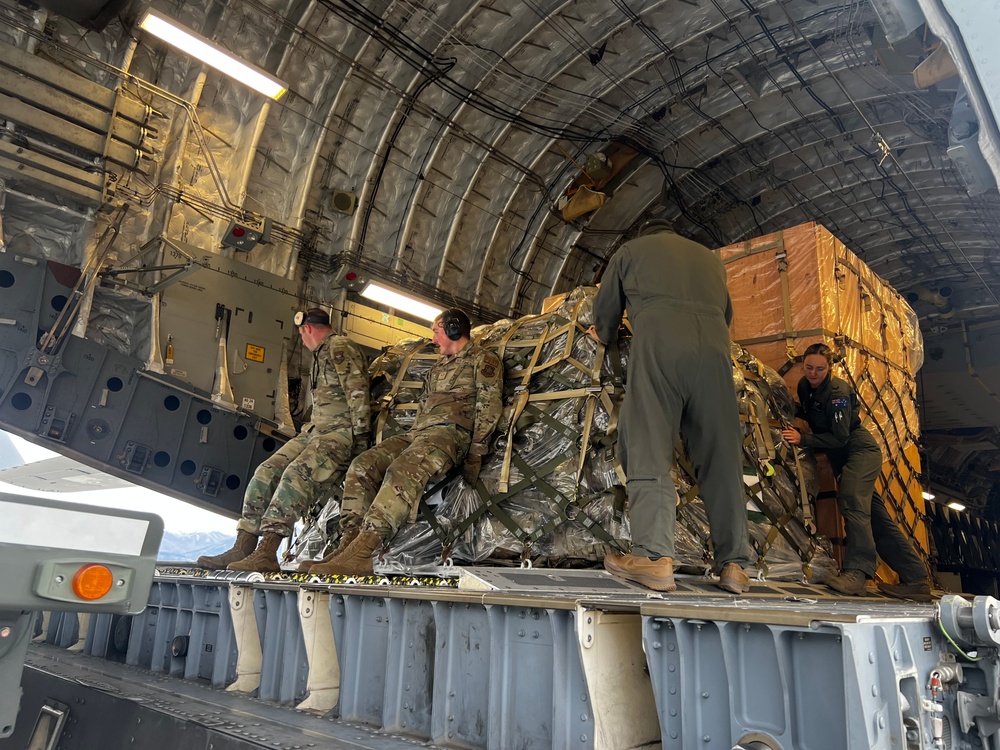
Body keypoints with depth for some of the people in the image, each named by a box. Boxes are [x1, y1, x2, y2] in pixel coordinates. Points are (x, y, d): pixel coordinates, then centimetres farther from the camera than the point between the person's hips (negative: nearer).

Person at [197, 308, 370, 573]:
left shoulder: (340, 347, -5)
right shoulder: (322, 354, 26)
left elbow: (358, 393, -15)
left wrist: (361, 439, -19)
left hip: (341, 431, -10)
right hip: (316, 429, 10)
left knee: (298, 472, -30)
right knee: (267, 472, -5)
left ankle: (266, 554, -35)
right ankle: (242, 549, -7)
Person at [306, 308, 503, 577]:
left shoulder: (483, 360, 5)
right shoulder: (438, 367, 32)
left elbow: (490, 406, -5)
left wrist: (476, 454, -12)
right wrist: (409, 440, 16)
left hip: (449, 431, -9)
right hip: (416, 432, 9)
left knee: (403, 472, -36)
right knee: (362, 466, -12)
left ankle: (362, 552, -43)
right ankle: (351, 542, -17)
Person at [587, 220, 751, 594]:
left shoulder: (632, 249, 25)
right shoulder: (710, 257, 35)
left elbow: (606, 307, 29)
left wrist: (604, 334, 49)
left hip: (659, 345, -3)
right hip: (714, 349, 4)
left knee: (648, 450, -7)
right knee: (720, 456, 3)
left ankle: (654, 556, -18)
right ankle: (733, 564, 1)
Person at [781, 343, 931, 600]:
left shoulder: (837, 392, -20)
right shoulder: (804, 386, 4)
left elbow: (840, 437, -23)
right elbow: (808, 413, 23)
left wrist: (802, 439, -26)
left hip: (861, 450, -8)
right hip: (842, 457, 8)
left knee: (852, 502, -29)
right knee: (875, 516, 5)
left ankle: (857, 570, -38)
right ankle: (915, 580, 7)